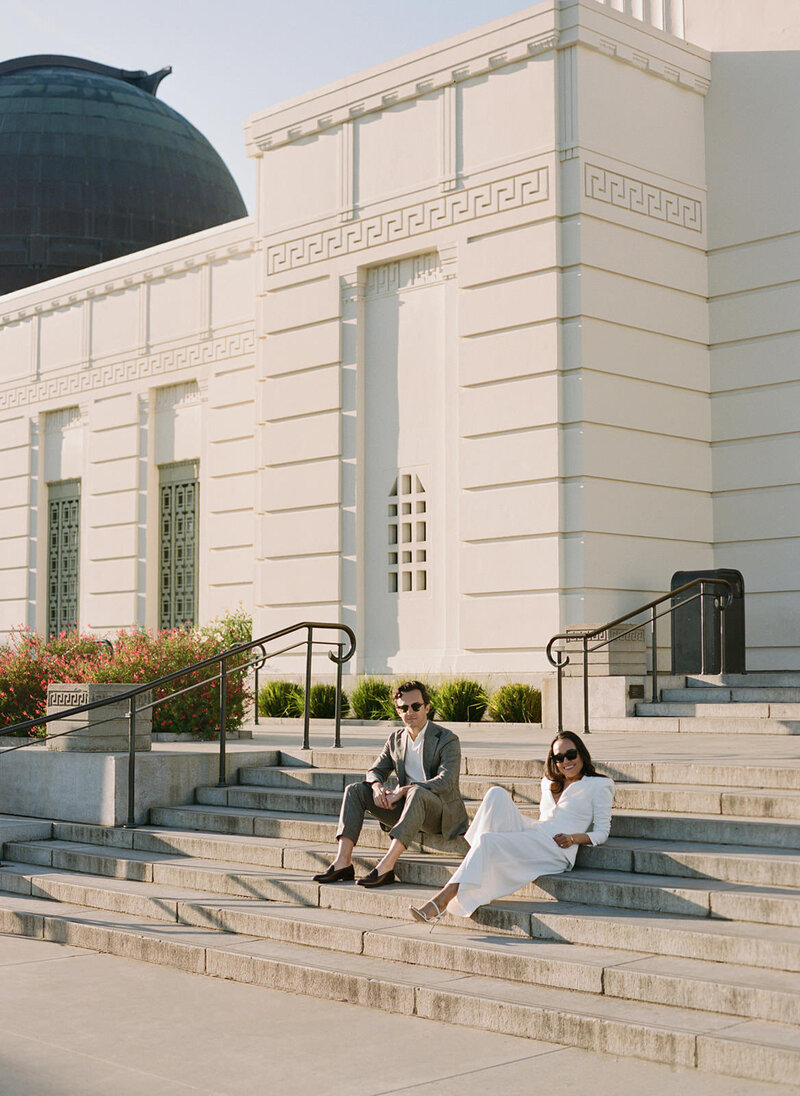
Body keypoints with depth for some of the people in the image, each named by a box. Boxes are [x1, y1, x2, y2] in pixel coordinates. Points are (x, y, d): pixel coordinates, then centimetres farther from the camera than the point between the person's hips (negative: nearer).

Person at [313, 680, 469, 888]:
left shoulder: (448, 739, -8)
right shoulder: (396, 738, 11)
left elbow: (446, 781, -22)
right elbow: (376, 771, 14)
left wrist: (403, 790, -29)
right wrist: (377, 786, -13)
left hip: (441, 814, -6)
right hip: (406, 808, 6)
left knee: (417, 792, -39)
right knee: (355, 790, -8)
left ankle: (386, 866, -47)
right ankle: (342, 862, -23)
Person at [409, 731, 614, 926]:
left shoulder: (599, 786, 10)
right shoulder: (549, 783, 28)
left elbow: (601, 832, 6)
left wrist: (574, 838, -12)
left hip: (557, 849, -6)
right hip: (531, 833, 6)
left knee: (488, 841, -28)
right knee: (497, 793, -18)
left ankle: (443, 899, -35)